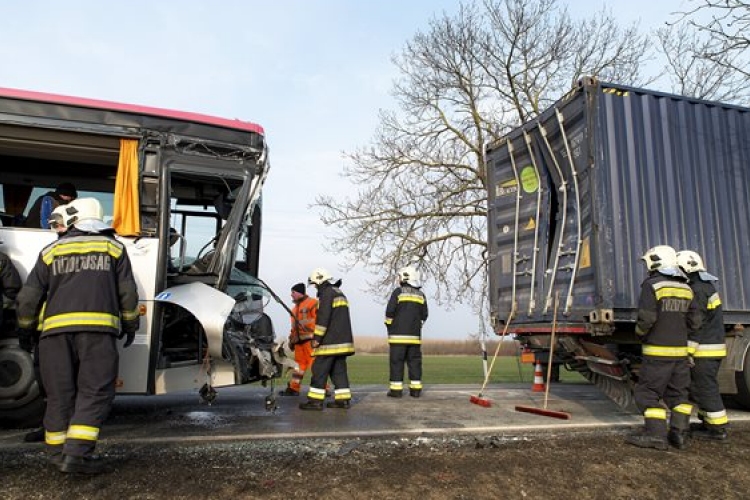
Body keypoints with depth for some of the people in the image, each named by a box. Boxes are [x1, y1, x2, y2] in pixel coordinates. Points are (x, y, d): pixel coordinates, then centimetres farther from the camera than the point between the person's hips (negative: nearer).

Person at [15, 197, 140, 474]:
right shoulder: (113, 248, 14)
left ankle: (57, 452, 20)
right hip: (98, 327, -2)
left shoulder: (51, 251, 16)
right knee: (95, 391, -1)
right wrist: (130, 326, 21)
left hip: (56, 327, 3)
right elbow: (128, 293, 10)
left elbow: (28, 298, 14)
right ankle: (77, 453, -10)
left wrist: (25, 328, 31)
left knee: (59, 393, 12)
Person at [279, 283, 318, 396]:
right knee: (298, 363, 13)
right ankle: (293, 388, 19)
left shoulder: (312, 303, -5)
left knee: (315, 363, -10)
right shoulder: (295, 308, 24)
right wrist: (291, 340, 21)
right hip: (299, 341, 9)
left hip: (310, 339, -9)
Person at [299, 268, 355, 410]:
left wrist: (317, 338, -15)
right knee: (339, 370, 11)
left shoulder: (327, 293, -9)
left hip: (330, 341, -9)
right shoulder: (340, 293, 21)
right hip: (343, 339, 9)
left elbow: (323, 317, -18)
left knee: (320, 369, -5)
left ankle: (316, 400, -4)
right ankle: (343, 399, 11)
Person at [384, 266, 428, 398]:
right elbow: (424, 315, 9)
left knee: (397, 361, -1)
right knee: (414, 361, 8)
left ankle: (396, 389, -1)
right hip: (414, 335, 4)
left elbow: (390, 311, -9)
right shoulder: (421, 295, 9)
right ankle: (416, 389, 8)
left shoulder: (398, 292, -5)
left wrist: (389, 326, 6)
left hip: (398, 334, -4)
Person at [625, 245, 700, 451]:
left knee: (647, 392, 0)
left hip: (658, 351, -7)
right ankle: (679, 434, 17)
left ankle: (656, 434, -1)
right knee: (677, 393, 15)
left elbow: (647, 319, -18)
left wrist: (640, 332, 1)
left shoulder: (652, 285, -11)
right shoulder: (685, 288, 10)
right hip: (680, 349, 7)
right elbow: (693, 323, 11)